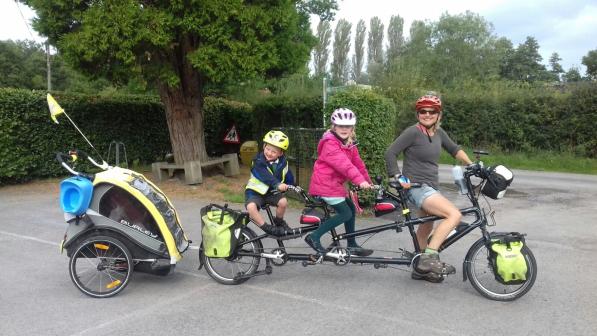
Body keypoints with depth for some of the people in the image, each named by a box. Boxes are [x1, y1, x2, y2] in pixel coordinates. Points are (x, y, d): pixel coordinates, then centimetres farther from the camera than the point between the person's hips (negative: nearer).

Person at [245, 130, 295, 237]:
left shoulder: (283, 163, -6)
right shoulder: (259, 162, -22)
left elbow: (289, 177, 8)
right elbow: (266, 176, -39)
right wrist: (278, 184, -53)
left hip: (272, 192, 4)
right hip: (255, 191, -4)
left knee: (283, 202, -24)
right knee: (251, 207, -34)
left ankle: (279, 221, 6)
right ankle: (267, 228, -18)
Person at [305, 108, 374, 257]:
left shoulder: (350, 144, 11)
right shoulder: (330, 143, -18)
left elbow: (358, 163, 9)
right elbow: (343, 164, -29)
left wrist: (368, 182, 6)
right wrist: (360, 180, -37)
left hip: (335, 183, 9)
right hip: (325, 184, -9)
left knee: (351, 208, 13)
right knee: (345, 213, -11)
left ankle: (352, 245, 25)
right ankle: (314, 236, -7)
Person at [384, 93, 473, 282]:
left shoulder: (439, 133, 8)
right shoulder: (413, 132, -13)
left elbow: (454, 149, 24)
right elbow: (390, 153, -13)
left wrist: (471, 165, 20)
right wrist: (398, 177, -19)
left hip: (430, 188, 9)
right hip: (416, 187, -8)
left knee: (426, 227, 18)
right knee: (454, 215, -22)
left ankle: (421, 269, 32)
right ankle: (429, 258, -19)